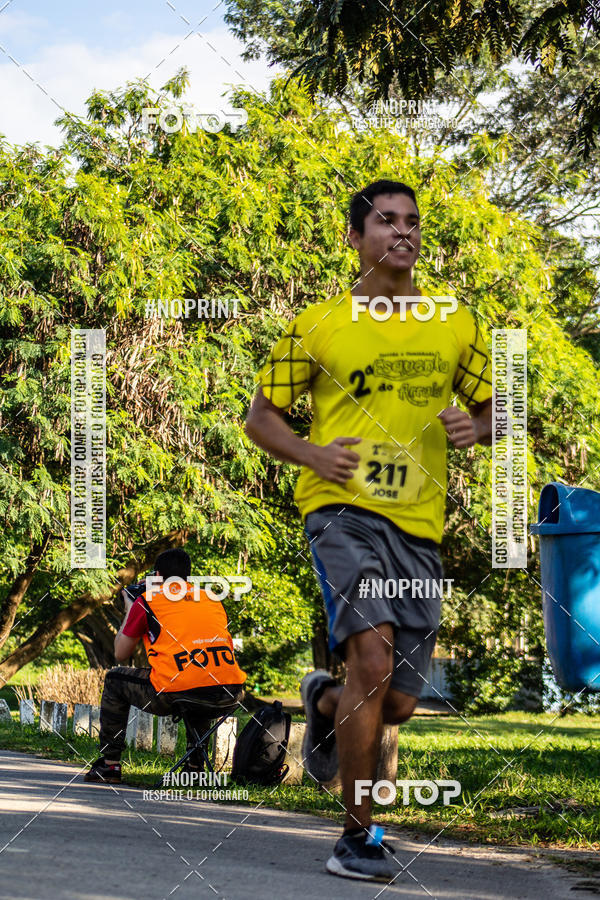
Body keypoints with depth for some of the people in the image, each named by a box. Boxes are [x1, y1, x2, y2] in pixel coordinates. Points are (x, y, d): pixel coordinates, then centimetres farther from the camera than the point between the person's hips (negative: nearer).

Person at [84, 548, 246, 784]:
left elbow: (120, 655, 21)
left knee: (115, 680, 24)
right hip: (227, 693, 4)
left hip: (175, 694, -4)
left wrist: (129, 611, 36)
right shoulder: (212, 599, 22)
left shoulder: (147, 600, 11)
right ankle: (195, 765, 38)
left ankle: (110, 764, 24)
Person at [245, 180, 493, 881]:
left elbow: (492, 410, 21)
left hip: (419, 524, 4)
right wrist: (313, 454, -10)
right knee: (373, 658, -23)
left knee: (398, 703, 5)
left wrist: (476, 427, -3)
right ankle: (357, 836, -10)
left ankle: (325, 704, 42)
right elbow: (260, 417, 9)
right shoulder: (319, 324, 4)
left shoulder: (455, 326, 12)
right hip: (342, 507, -4)